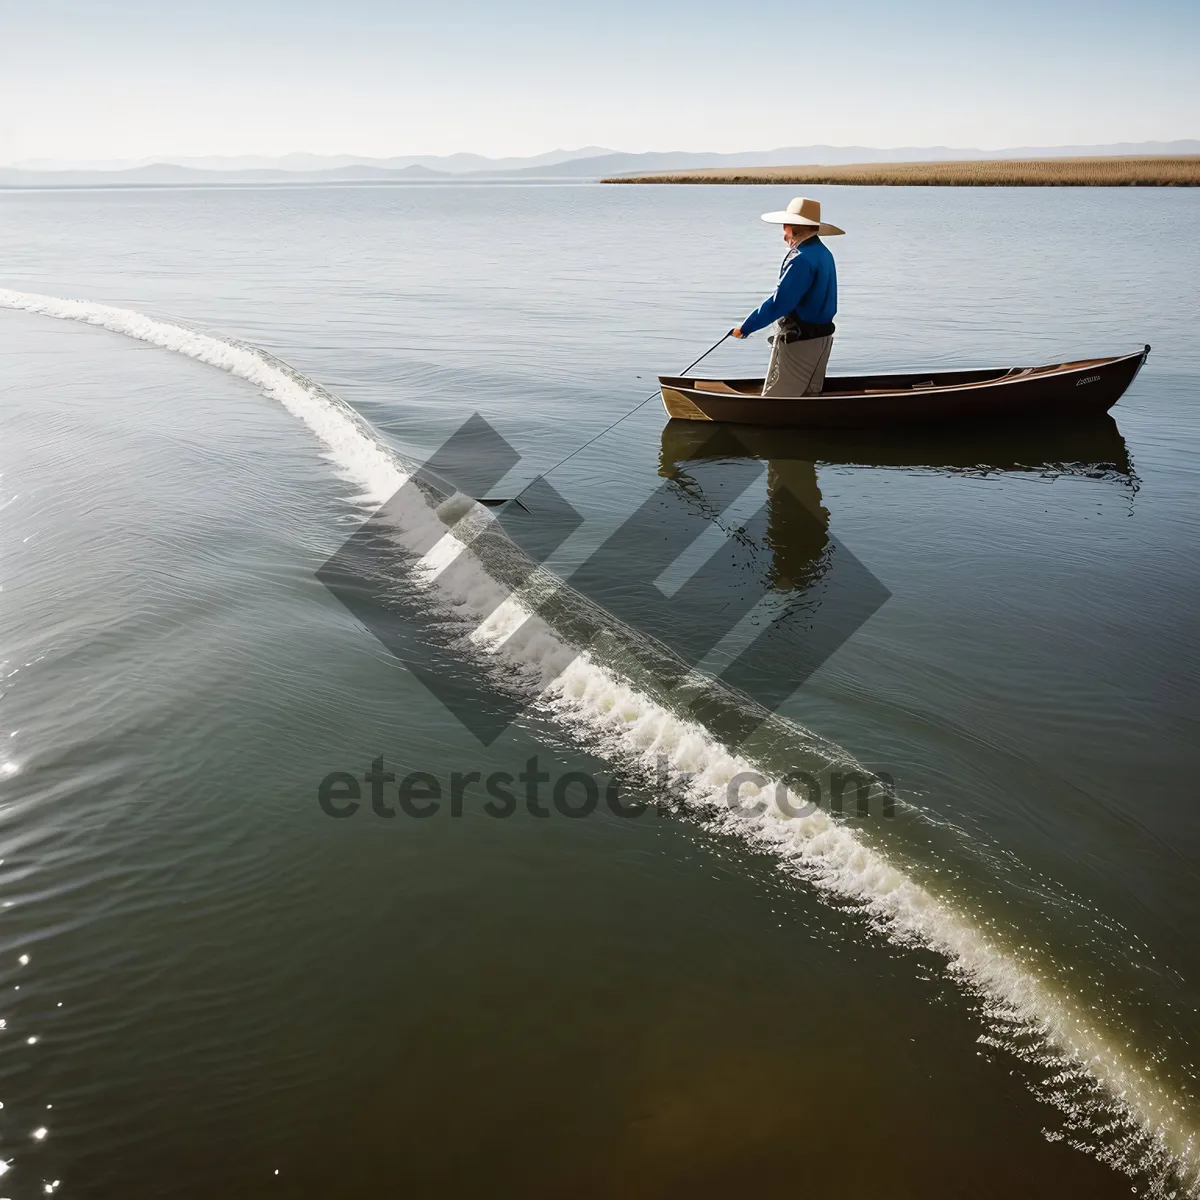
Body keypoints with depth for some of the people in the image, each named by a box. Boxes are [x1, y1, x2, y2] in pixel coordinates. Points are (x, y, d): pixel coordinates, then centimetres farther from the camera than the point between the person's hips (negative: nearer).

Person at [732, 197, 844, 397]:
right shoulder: (823, 253, 10)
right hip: (821, 337, 10)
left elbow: (779, 303, -25)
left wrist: (745, 328, -20)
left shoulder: (801, 258, -21)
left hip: (798, 342, -10)